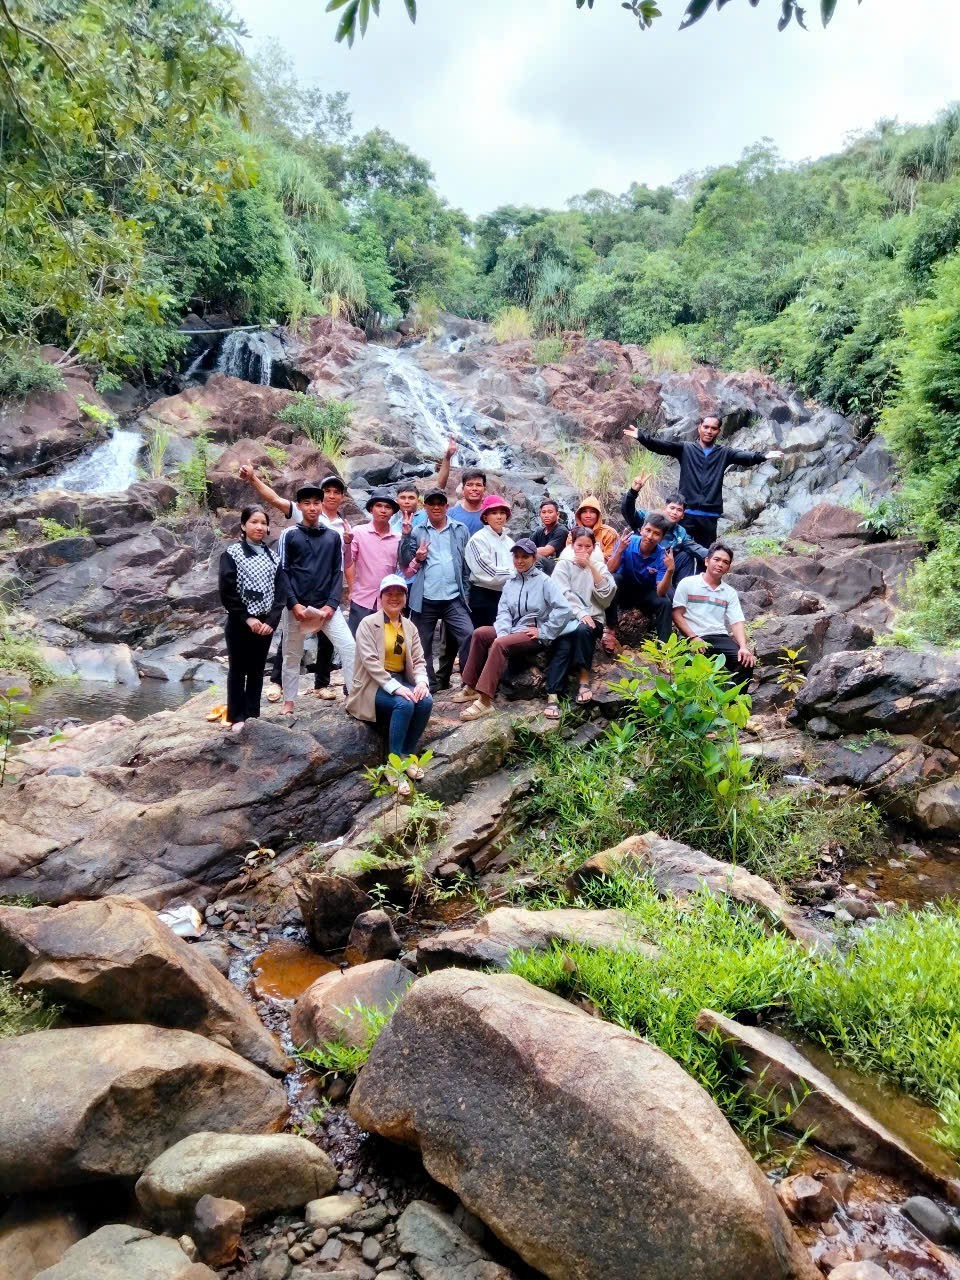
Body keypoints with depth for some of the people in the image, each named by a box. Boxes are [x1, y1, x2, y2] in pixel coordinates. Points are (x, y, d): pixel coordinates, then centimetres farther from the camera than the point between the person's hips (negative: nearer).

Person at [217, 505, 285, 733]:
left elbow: (280, 592, 4)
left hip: (265, 624, 4)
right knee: (238, 670, 5)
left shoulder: (273, 557, 9)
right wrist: (246, 618, -16)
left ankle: (253, 715, 20)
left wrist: (271, 621, -9)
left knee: (257, 670, 10)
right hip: (239, 623, -4)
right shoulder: (232, 554, -4)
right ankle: (237, 717, 13)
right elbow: (227, 592, -11)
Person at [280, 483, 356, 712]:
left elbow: (338, 572, 4)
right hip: (296, 606, -1)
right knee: (292, 655, 8)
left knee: (348, 646, -12)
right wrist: (293, 603, -11)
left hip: (326, 605, 1)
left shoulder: (333, 536, 7)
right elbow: (282, 572, -1)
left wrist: (332, 604, -7)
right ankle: (289, 702, 21)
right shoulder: (290, 535, 2)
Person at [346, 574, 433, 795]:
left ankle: (407, 755, -9)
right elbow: (370, 662, -17)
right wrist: (394, 687, -27)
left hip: (401, 681, 5)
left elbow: (418, 660, 5)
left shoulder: (409, 626, 11)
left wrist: (421, 682, -17)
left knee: (426, 701, -24)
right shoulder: (368, 623, -6)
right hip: (374, 685, -5)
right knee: (405, 704, -32)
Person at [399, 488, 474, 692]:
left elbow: (467, 564, 9)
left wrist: (466, 593, 5)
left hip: (454, 598, 0)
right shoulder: (416, 532, 6)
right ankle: (429, 683, 21)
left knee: (468, 634, -12)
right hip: (425, 599, 0)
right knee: (424, 642, 7)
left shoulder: (461, 530, 8)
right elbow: (404, 565, 5)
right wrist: (417, 559, -14)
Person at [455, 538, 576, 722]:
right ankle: (471, 687, -7)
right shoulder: (511, 582, 13)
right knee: (480, 633, -13)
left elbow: (564, 610, -17)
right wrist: (503, 633, -15)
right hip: (513, 631, 7)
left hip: (534, 635, -6)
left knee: (499, 644, -30)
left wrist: (543, 631, -15)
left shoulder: (544, 581, -7)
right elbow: (504, 611, 4)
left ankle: (485, 700, -34)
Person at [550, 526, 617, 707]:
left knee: (582, 629, -35)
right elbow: (563, 595, -6)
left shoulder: (600, 567, 14)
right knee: (564, 637, -34)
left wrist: (591, 566, -10)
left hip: (592, 619, 1)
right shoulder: (563, 565, 10)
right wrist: (580, 613, -22)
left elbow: (607, 595, -5)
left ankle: (584, 678, -25)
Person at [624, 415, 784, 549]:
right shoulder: (685, 448, 5)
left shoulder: (724, 453, 10)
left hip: (710, 515, 2)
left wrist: (763, 456, -24)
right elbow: (661, 445, -6)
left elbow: (745, 457, -4)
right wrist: (641, 436, -22)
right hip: (687, 513, -2)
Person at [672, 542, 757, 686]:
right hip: (695, 639, -4)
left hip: (720, 637, 4)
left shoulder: (730, 593, 18)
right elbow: (677, 615, 2)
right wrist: (693, 637, -12)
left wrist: (743, 646, -12)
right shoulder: (688, 583, 8)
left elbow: (737, 623, 7)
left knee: (747, 661, -23)